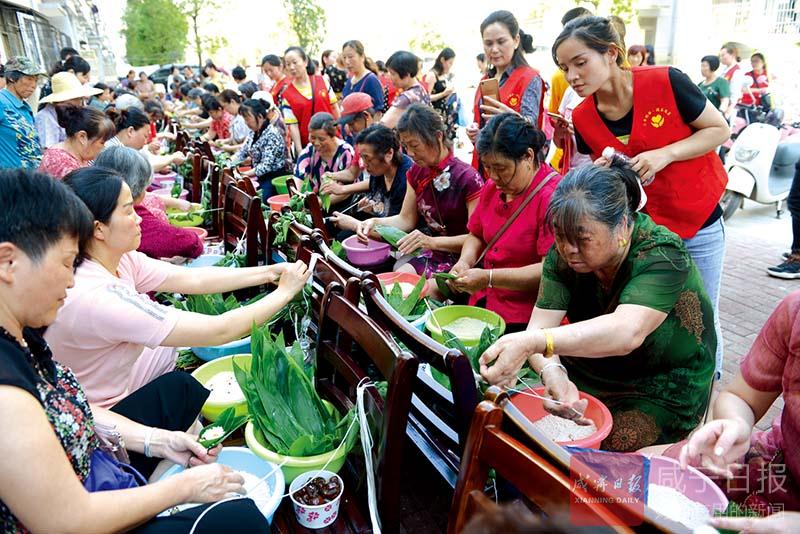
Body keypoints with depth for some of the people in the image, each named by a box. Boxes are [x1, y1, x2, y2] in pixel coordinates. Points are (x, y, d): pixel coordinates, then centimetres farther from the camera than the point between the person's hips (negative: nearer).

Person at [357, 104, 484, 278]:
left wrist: (432, 241, -30)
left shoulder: (468, 178, -17)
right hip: (431, 256, 6)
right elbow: (406, 219, 13)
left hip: (462, 260, -5)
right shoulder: (417, 172, 5)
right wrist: (375, 222, -6)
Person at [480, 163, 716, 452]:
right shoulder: (563, 254, -11)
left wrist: (531, 342, -57)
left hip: (664, 391, -4)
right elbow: (540, 326, -19)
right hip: (590, 375, 5)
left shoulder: (662, 255, -26)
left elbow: (626, 332, -43)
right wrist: (551, 370, -42)